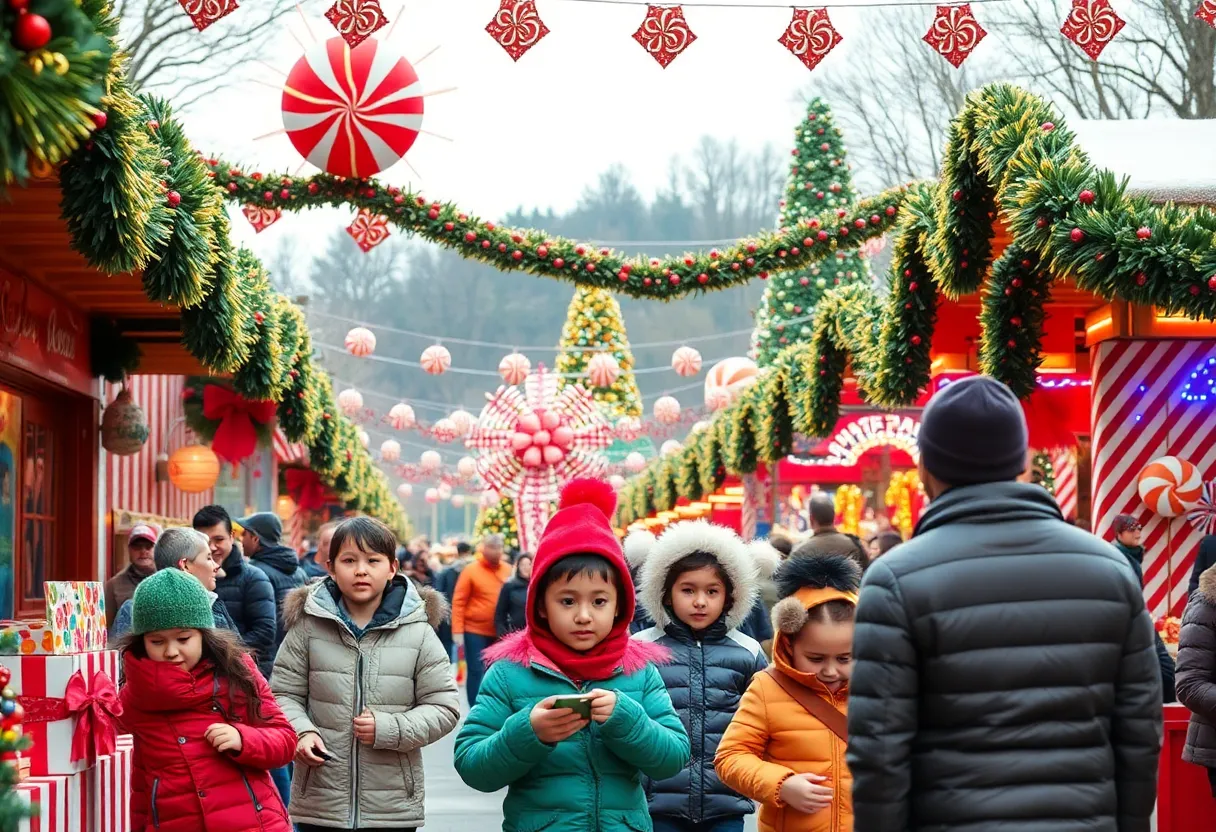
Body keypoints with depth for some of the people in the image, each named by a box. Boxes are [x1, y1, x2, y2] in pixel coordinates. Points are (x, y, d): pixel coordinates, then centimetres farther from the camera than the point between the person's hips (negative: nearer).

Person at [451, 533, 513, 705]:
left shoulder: (508, 569, 5)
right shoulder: (471, 570, -7)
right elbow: (458, 602, -7)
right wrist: (457, 631, -13)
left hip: (501, 632, 4)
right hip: (475, 631, -4)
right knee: (476, 672, -1)